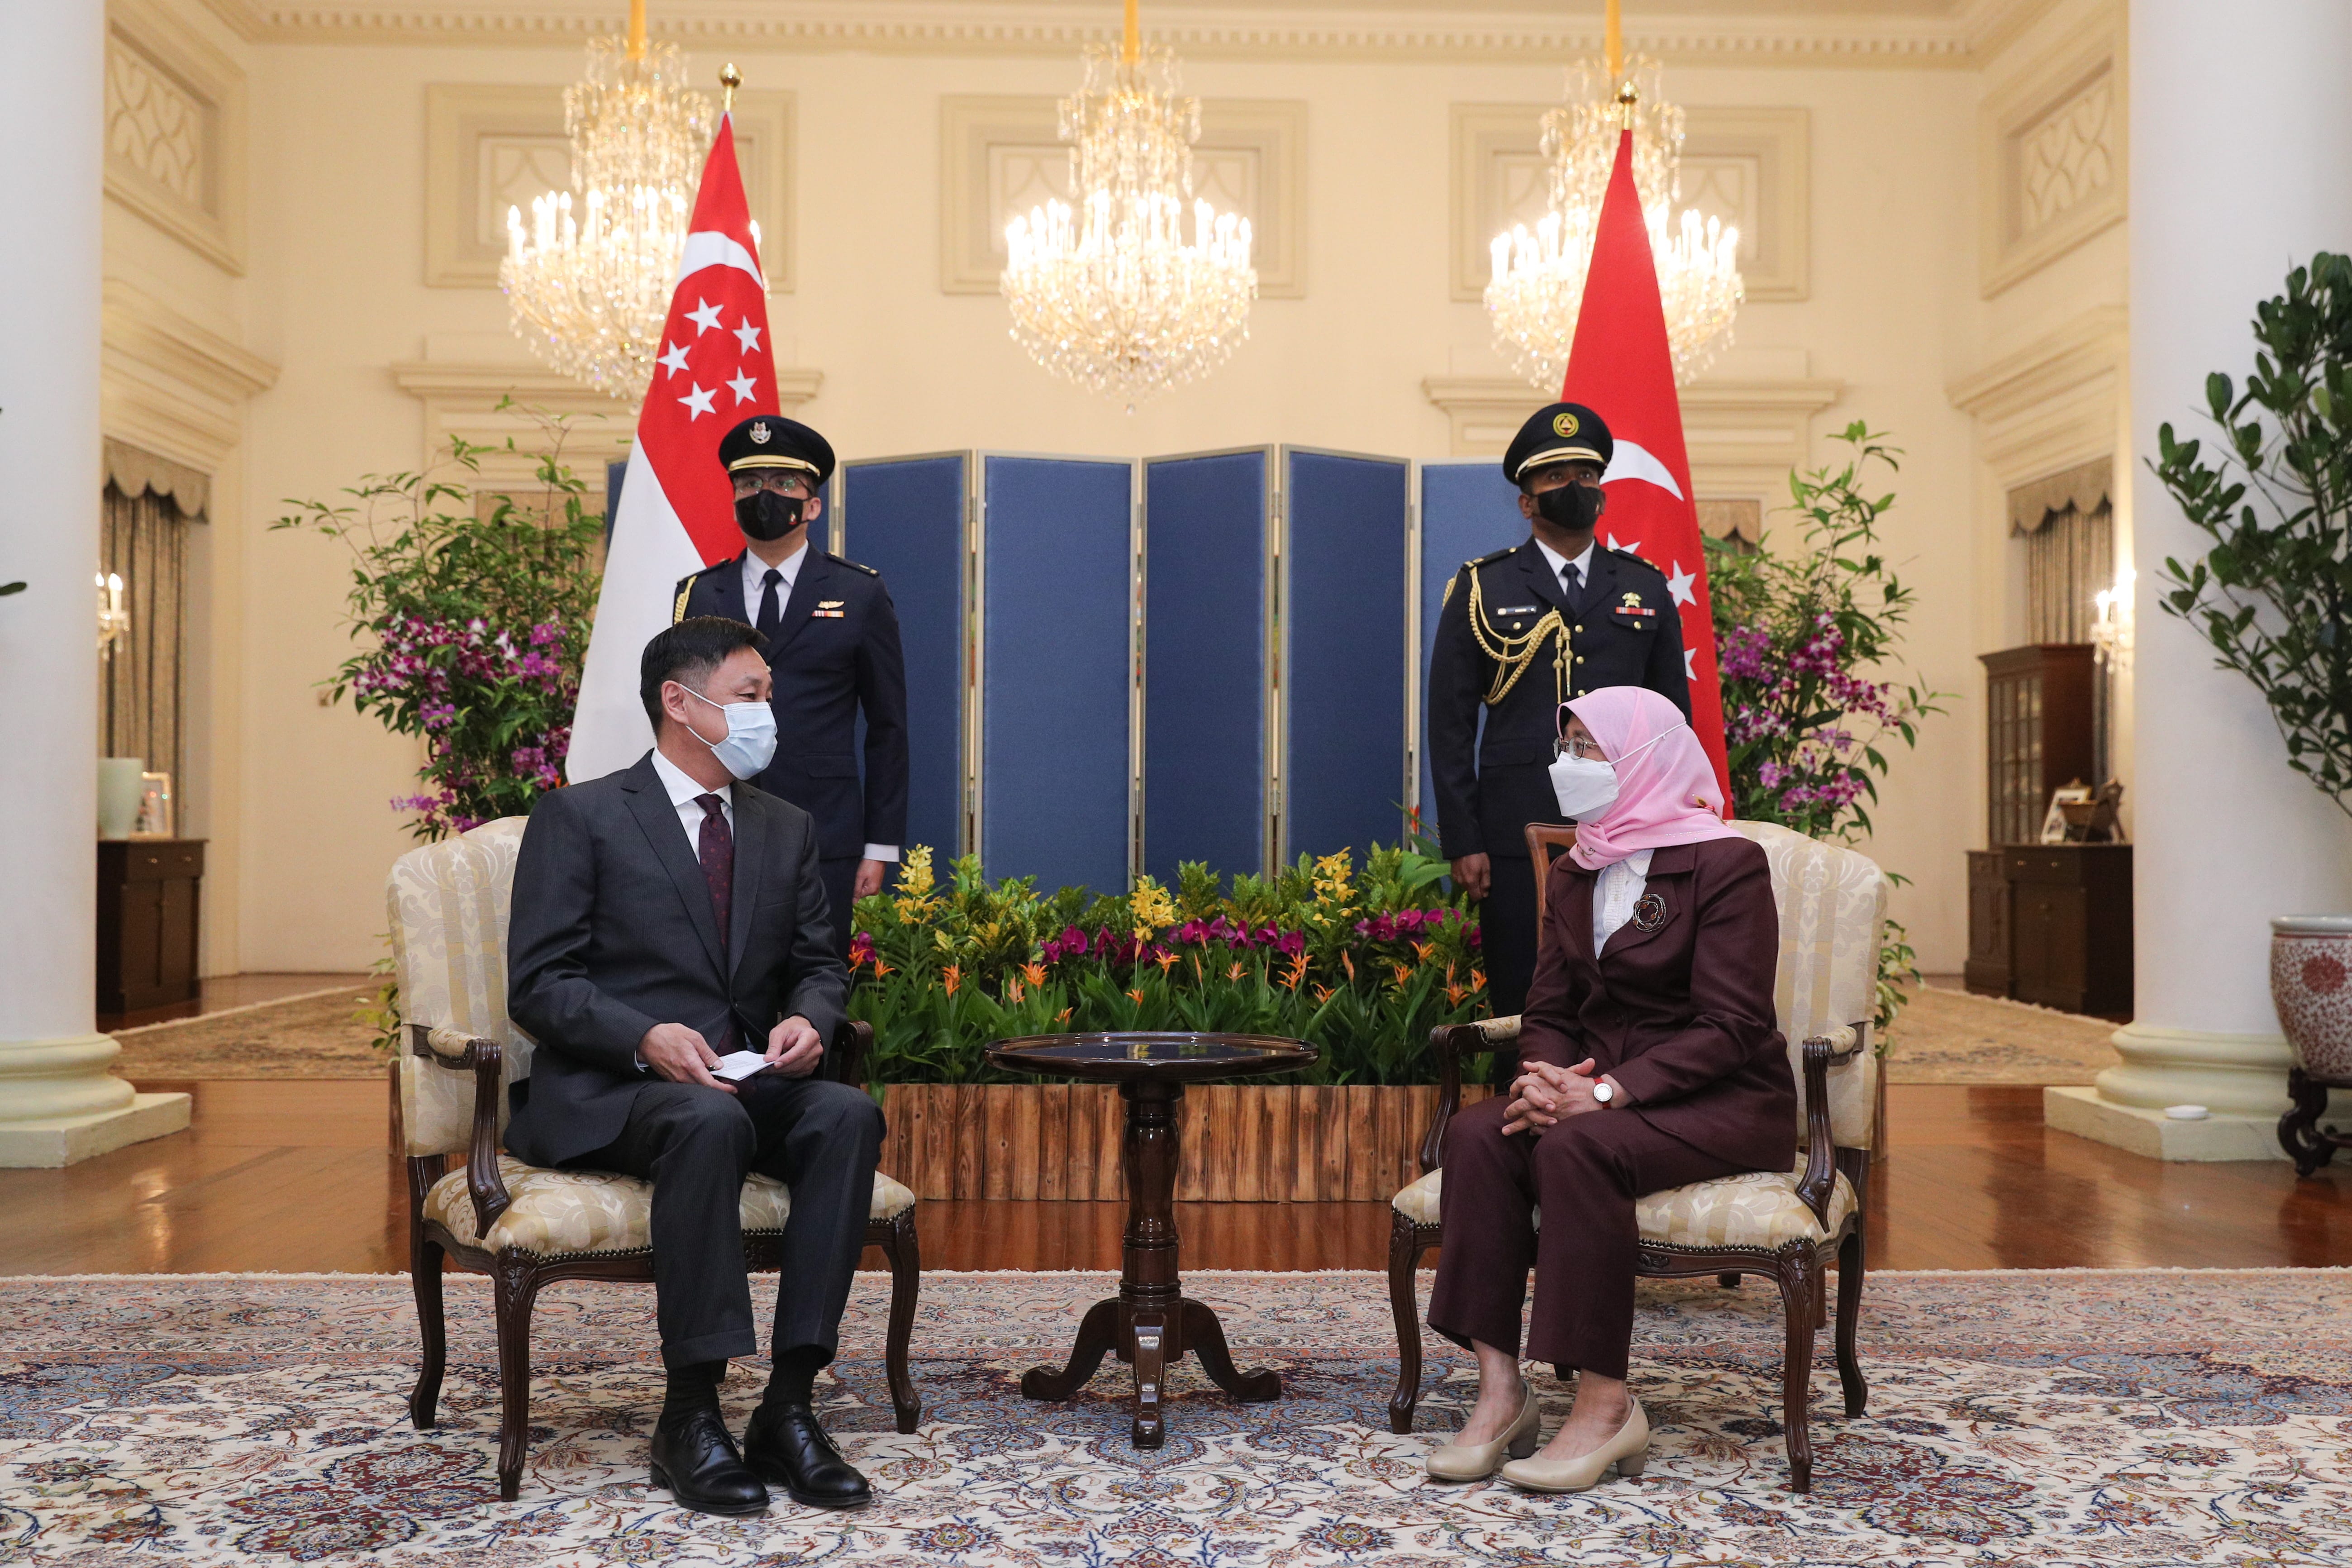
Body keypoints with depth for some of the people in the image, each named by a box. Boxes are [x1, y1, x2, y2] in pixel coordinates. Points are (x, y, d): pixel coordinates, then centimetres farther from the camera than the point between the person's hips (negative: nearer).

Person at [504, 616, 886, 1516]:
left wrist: (808, 1020, -8)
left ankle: (788, 1405, -26)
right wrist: (646, 1038, -23)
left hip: (749, 1081, 5)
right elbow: (539, 983, -6)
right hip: (605, 1093, -5)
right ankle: (690, 1417, -28)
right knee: (710, 1122, -38)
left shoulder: (786, 830, 16)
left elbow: (818, 964, 17)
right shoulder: (580, 818, 0)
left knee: (848, 1114, -27)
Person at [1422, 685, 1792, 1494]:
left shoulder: (1726, 864, -9)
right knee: (1477, 1133, -23)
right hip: (1600, 1088, 6)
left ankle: (1607, 1402, -24)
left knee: (1576, 1148, -34)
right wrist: (1548, 1076, -13)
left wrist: (1606, 1092, -26)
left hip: (1721, 1102, -6)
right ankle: (1500, 1388, -23)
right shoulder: (1571, 878, 14)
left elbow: (1730, 1026, -17)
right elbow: (1550, 1011, 11)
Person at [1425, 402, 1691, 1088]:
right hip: (1517, 835, -2)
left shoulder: (1646, 589, 13)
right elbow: (1450, 722, 3)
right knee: (1520, 1010, 1)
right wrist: (1462, 842, -4)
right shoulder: (1483, 589, 6)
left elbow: (1674, 716, 15)